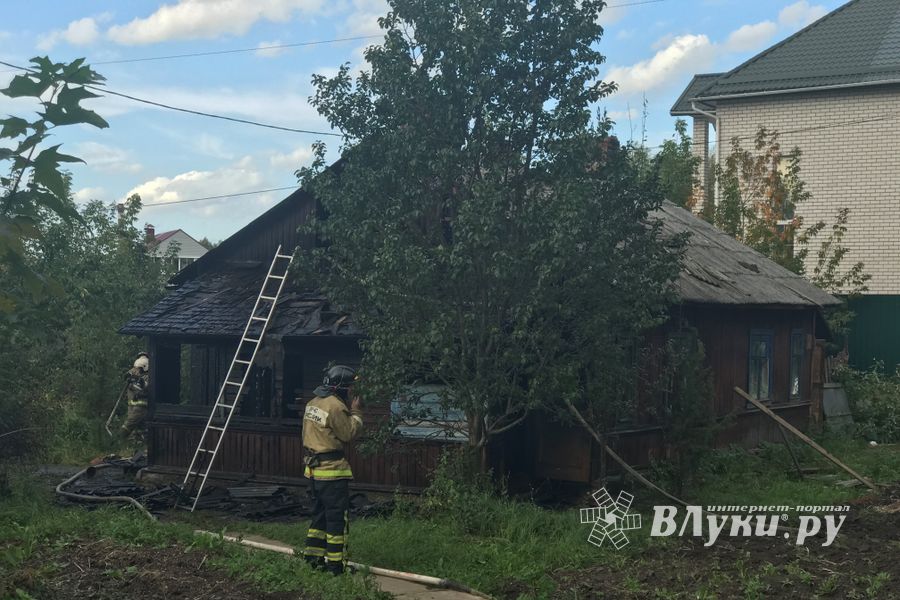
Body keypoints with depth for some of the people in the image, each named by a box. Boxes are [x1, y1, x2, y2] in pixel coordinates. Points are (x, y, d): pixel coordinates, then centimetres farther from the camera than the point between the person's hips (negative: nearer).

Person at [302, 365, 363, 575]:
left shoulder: (313, 404, 12)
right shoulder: (336, 406, -17)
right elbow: (349, 433, -13)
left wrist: (349, 412, 11)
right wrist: (356, 413, -1)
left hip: (314, 469, 9)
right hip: (332, 471, -9)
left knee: (320, 514, 18)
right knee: (338, 518, -2)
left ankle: (313, 556, 23)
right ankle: (336, 563, 1)